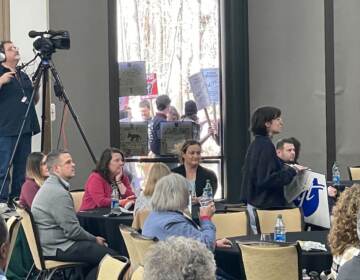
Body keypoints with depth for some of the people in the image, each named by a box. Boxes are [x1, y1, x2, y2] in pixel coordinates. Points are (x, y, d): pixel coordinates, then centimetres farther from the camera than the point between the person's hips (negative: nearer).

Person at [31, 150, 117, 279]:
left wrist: (93, 238, 12)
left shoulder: (50, 186, 13)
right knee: (110, 255, -11)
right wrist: (94, 239, -4)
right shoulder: (59, 193, -20)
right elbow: (72, 230, -20)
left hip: (51, 243, 10)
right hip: (58, 248, -10)